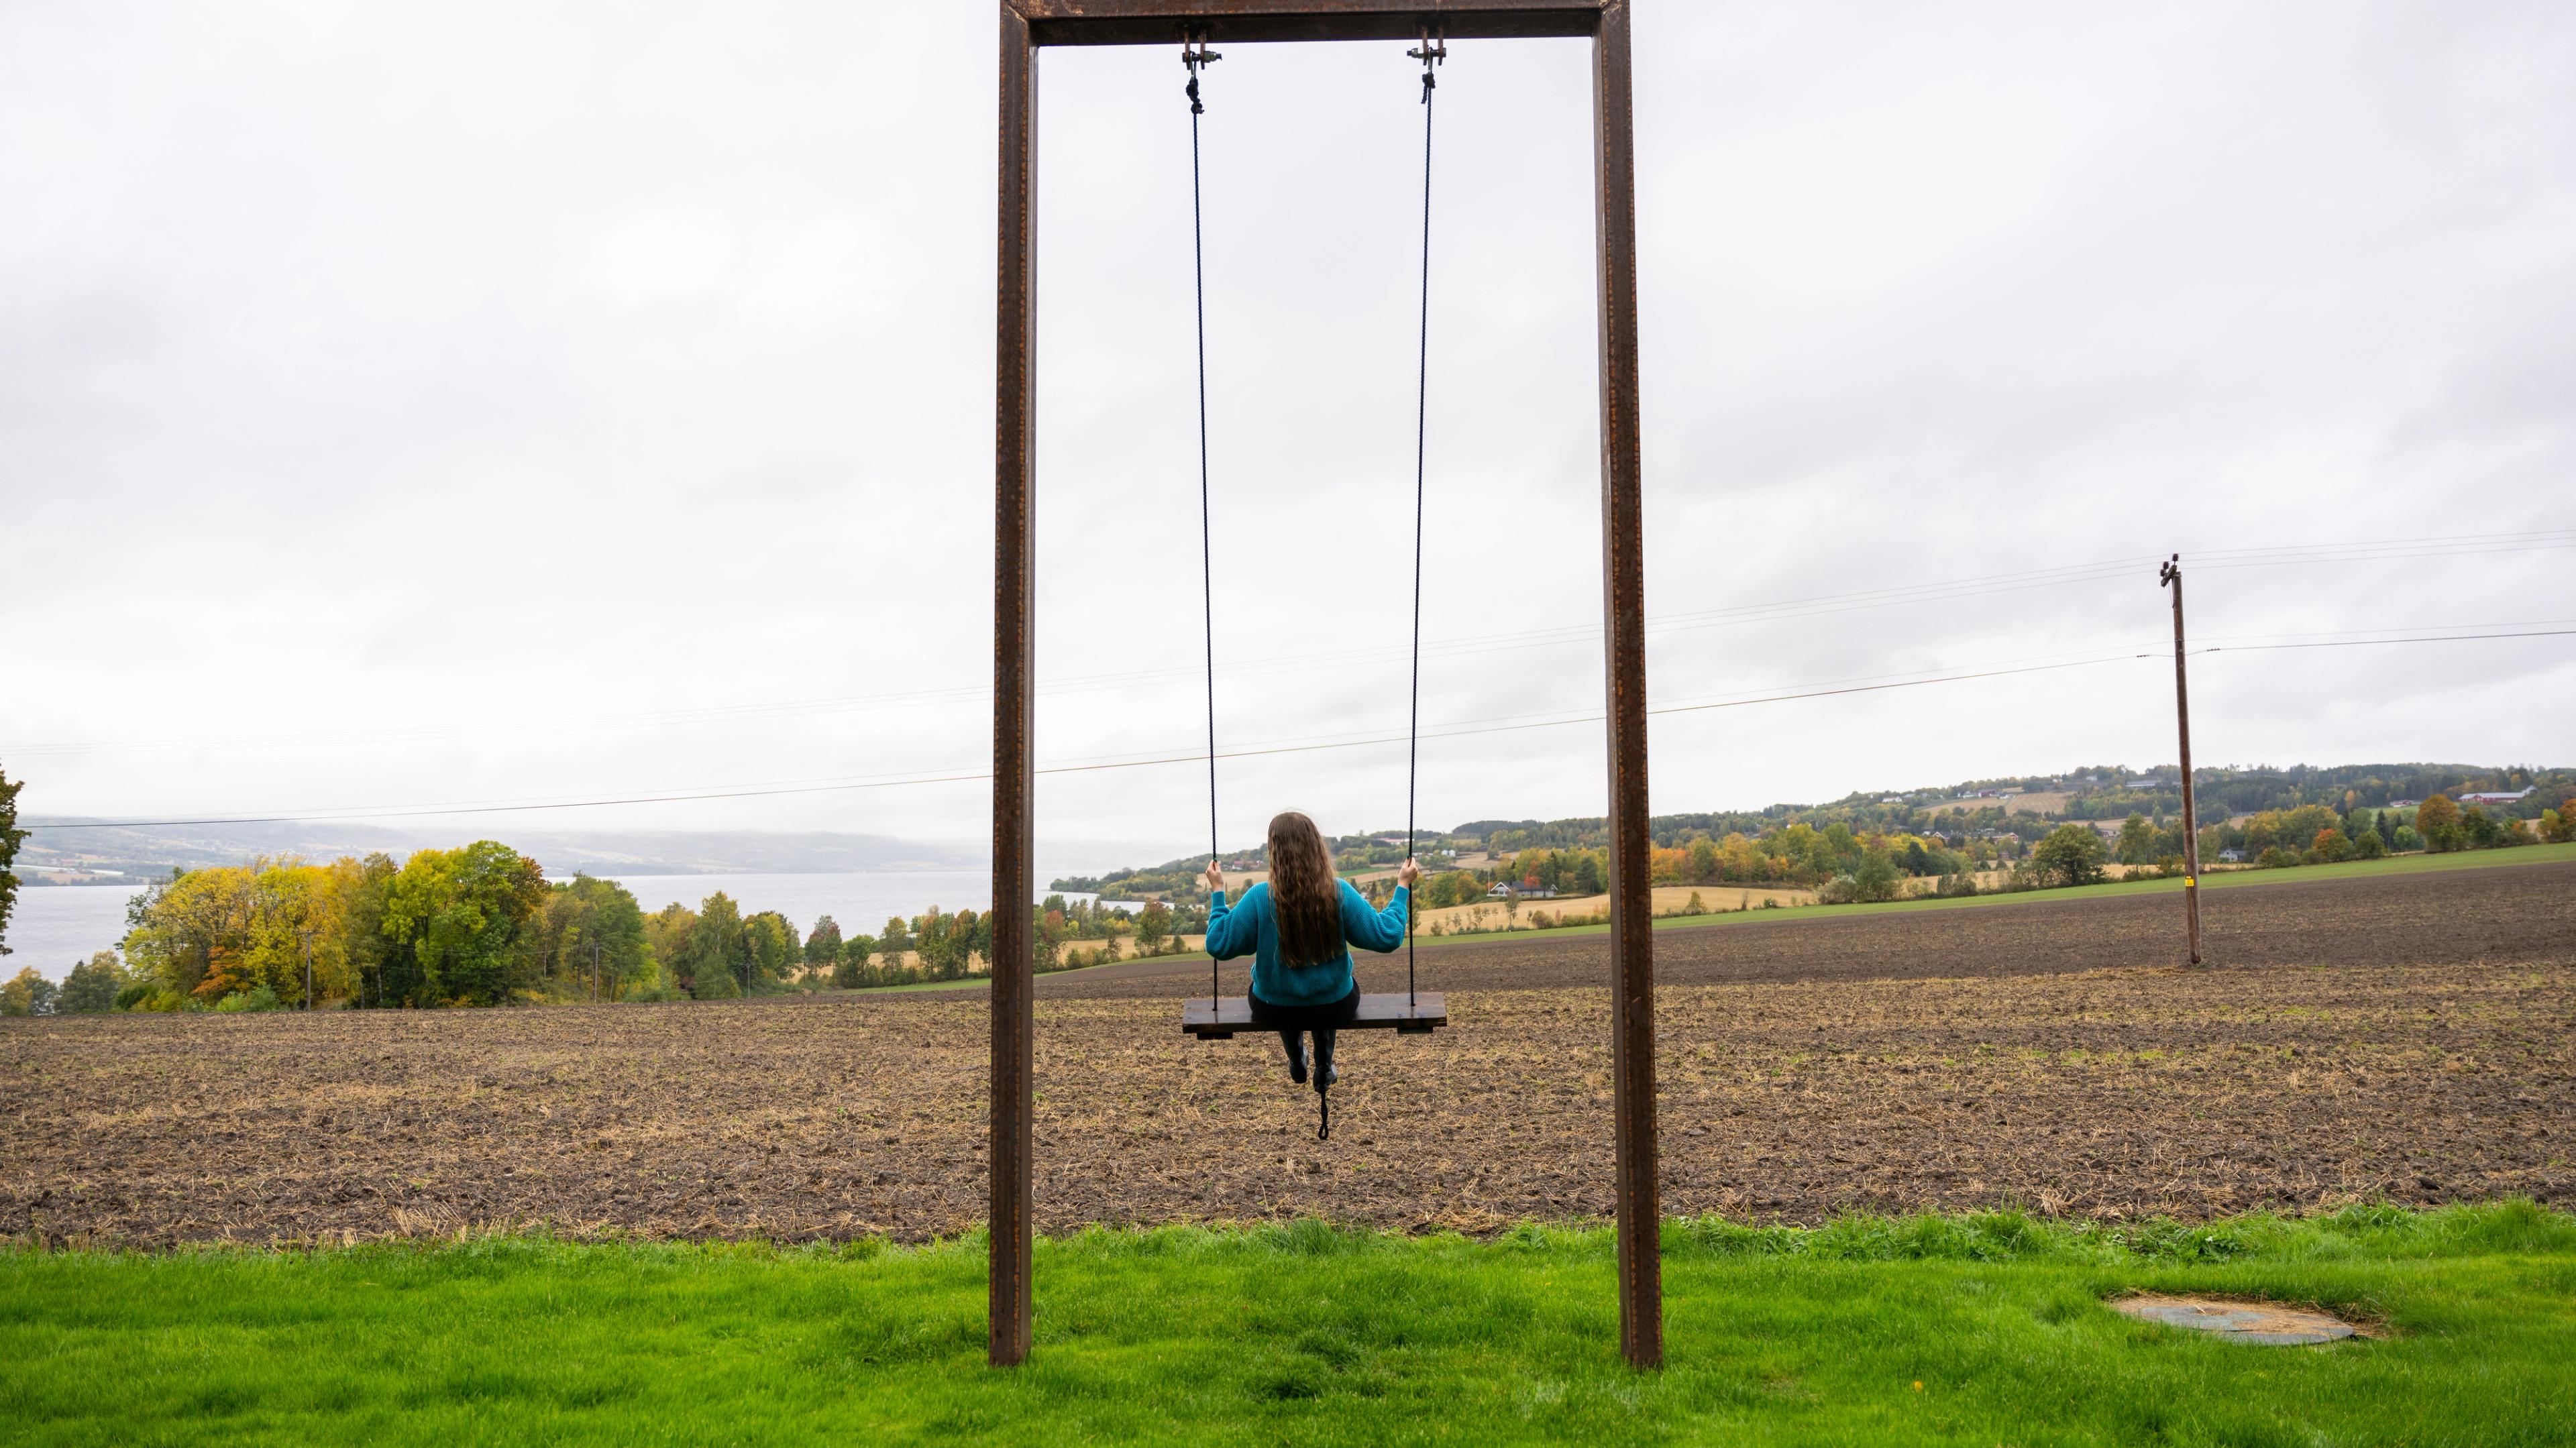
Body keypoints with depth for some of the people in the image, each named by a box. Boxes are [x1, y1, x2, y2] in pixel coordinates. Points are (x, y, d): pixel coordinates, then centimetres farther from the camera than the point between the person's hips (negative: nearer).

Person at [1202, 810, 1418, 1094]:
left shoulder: (1259, 897, -22)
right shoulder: (1340, 892, -20)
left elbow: (1219, 946, -14)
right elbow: (1388, 937, -14)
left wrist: (1217, 891, -4)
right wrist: (1403, 886, -4)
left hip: (1274, 1010, 0)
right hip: (1335, 1006, 0)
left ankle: (1297, 1063, 53)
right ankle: (1324, 1069, 47)